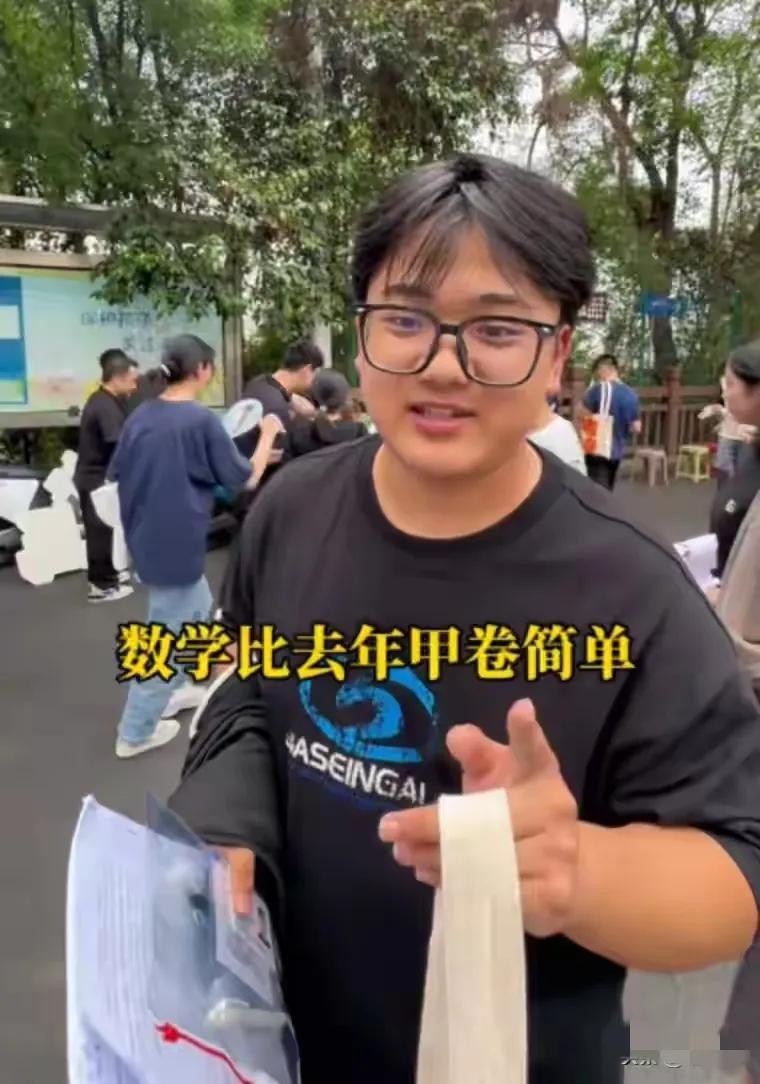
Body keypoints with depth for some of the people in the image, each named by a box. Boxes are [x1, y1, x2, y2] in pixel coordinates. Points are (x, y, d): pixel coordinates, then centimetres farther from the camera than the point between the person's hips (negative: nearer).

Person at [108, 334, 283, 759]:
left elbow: (117, 473, 13)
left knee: (198, 610, 26)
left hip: (146, 537, 8)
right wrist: (268, 435, 3)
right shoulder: (202, 419, -17)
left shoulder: (141, 416, 4)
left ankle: (174, 689, 38)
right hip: (177, 543, -8)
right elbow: (245, 479, -10)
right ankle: (136, 732, 15)